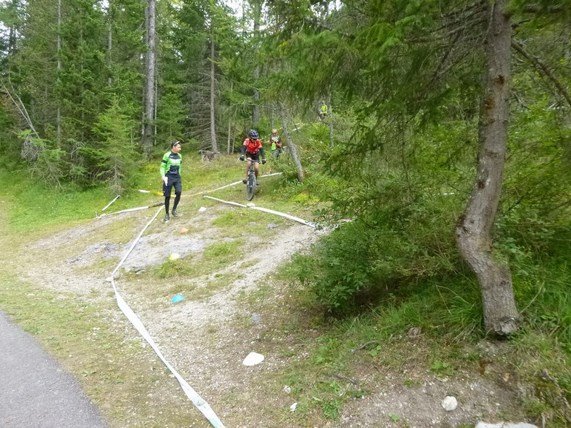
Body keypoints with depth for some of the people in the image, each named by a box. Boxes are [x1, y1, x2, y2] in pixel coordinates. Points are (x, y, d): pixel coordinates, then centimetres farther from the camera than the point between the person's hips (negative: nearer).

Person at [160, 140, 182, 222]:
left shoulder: (179, 156, 9)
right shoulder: (167, 155, -7)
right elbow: (162, 167, -6)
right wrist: (163, 177, -17)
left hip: (177, 177, 4)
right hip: (169, 177, -4)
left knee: (179, 192, -17)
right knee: (167, 196, 0)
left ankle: (174, 210, 1)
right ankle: (167, 214, 12)